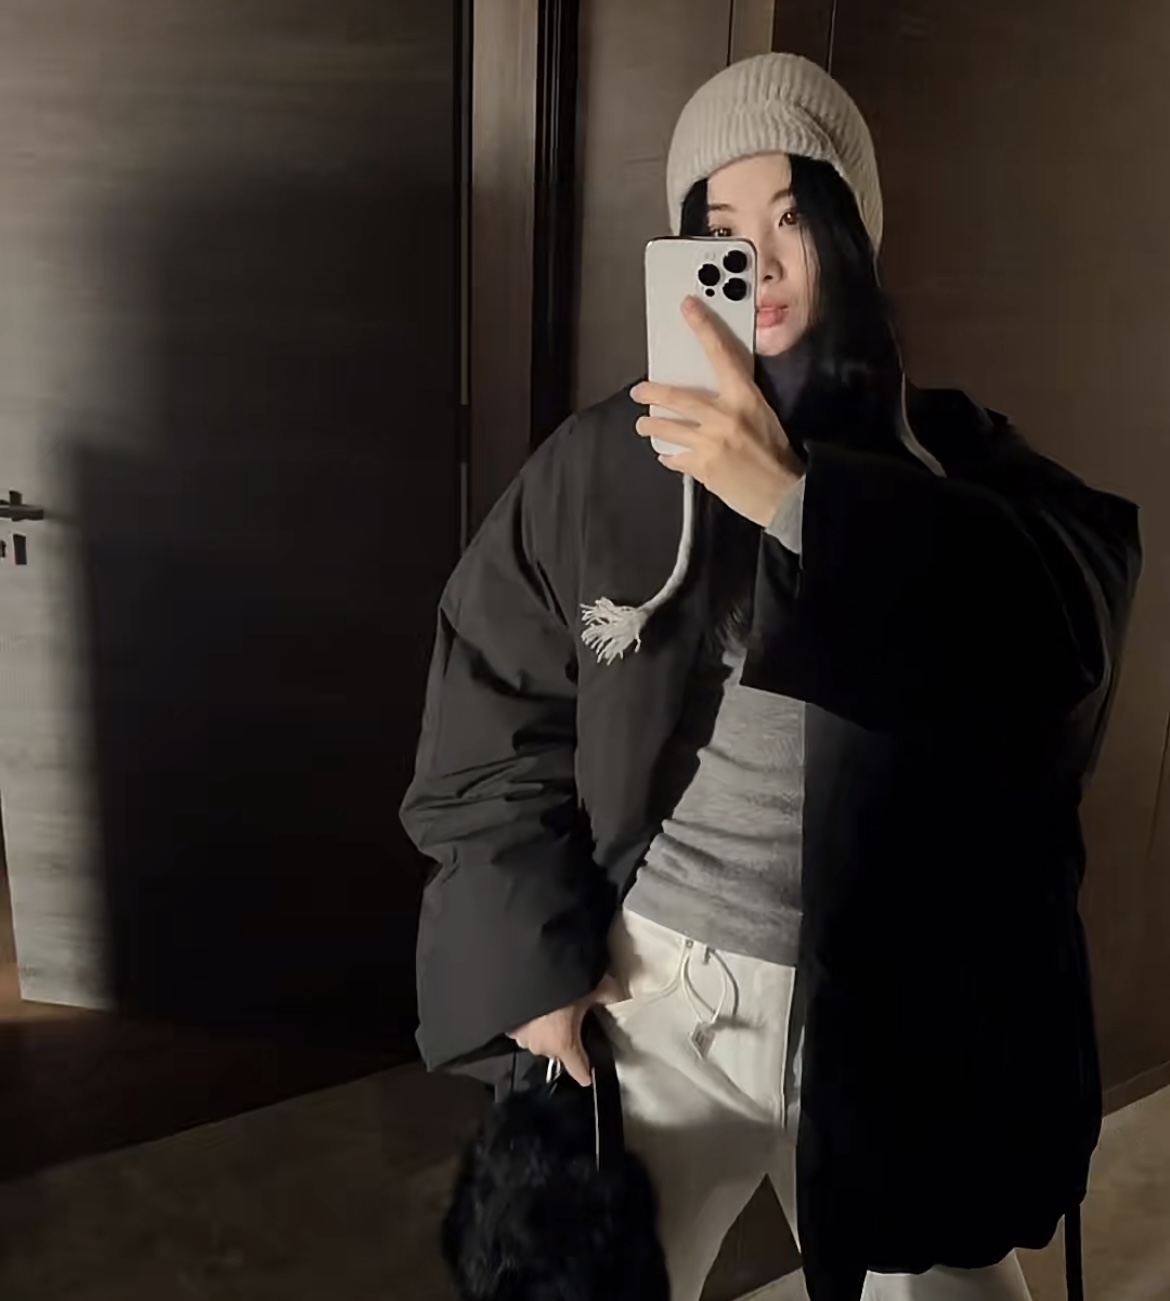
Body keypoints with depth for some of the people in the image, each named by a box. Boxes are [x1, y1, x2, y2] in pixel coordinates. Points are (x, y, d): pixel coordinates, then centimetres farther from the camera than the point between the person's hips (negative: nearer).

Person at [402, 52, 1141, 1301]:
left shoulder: (952, 458, 0)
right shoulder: (599, 465, -2)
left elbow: (1072, 608, -19)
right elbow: (492, 728, -1)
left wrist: (798, 496, -27)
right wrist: (539, 958, -8)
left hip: (903, 1019, 1)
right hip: (652, 992, 0)